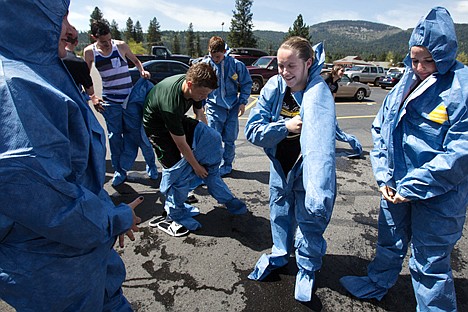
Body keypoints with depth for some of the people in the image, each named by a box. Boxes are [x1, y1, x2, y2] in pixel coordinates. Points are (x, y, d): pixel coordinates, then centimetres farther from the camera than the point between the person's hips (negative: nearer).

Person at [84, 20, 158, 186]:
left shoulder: (121, 46, -3)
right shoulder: (89, 52, -3)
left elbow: (135, 60, 16)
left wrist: (142, 70, -4)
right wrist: (92, 98, -6)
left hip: (130, 98, -1)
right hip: (109, 101, 1)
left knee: (138, 133, 2)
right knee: (114, 136, 6)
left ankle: (151, 165, 19)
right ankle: (119, 171, 19)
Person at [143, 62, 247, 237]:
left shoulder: (195, 85, -17)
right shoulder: (171, 103, -40)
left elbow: (200, 114, 1)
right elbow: (181, 144, -29)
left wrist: (206, 136, 9)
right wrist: (196, 166, -17)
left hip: (177, 119, 7)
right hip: (158, 127, -7)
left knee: (213, 139, -6)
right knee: (178, 167, -16)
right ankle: (173, 215, 8)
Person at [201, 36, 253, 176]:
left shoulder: (235, 64, -5)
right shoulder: (205, 64, -3)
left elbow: (246, 83, 6)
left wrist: (243, 102, -1)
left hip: (232, 106, 1)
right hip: (214, 107, 0)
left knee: (230, 139, 7)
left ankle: (226, 165, 23)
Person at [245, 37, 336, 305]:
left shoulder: (319, 93, -26)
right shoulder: (274, 87, -14)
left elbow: (322, 138, -41)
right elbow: (253, 130, -16)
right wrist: (286, 126, -30)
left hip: (306, 169, -4)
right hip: (280, 165, 4)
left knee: (309, 220, 12)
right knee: (280, 213, 22)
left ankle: (308, 268, 40)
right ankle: (280, 254, 49)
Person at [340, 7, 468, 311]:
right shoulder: (405, 83, 3)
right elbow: (380, 129, 6)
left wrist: (414, 187, -20)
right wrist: (384, 176, -2)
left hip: (437, 196, -6)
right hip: (395, 189, 6)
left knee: (430, 263, 9)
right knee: (389, 243, 25)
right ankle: (377, 285, 50)